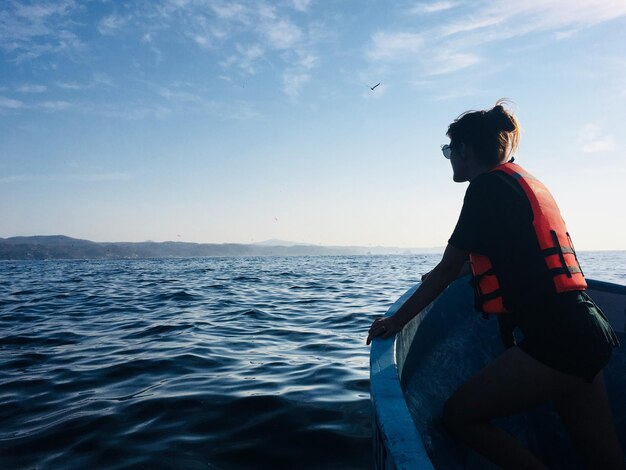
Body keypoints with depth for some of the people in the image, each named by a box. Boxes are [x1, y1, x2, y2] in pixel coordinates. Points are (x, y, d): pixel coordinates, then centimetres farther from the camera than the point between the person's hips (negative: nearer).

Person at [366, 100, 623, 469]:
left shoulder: (488, 185, -8)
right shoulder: (528, 182, 20)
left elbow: (446, 271, -8)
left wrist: (397, 321, 3)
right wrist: (446, 276, 47)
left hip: (553, 338, -10)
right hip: (587, 331, 10)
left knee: (459, 416, -1)